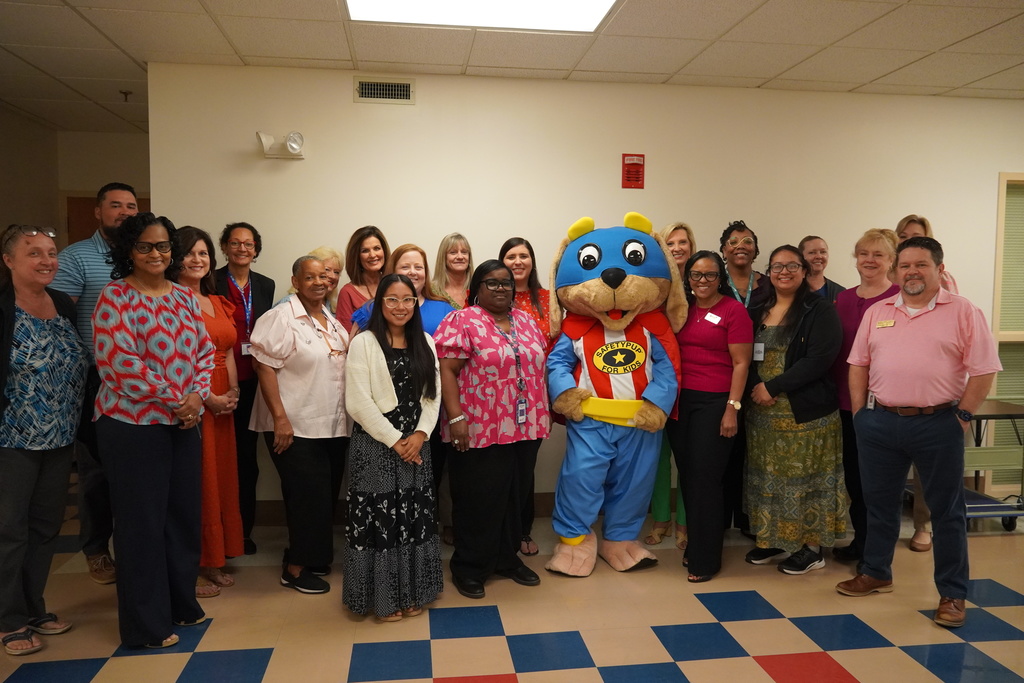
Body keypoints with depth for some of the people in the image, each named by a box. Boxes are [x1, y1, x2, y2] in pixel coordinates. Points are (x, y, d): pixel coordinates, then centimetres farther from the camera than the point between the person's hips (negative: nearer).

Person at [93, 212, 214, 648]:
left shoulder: (185, 297, 10)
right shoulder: (115, 297, -8)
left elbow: (205, 351, 10)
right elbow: (119, 363, -17)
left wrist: (197, 396, -7)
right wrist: (174, 399, -14)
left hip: (184, 423, 6)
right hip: (133, 425, -6)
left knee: (183, 515, 12)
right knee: (142, 522, 4)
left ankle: (181, 603, 30)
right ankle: (146, 624, 18)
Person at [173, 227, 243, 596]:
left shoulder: (218, 302, 16)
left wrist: (233, 392, 0)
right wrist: (207, 397, -16)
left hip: (222, 404, 8)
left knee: (221, 479, 12)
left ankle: (213, 563, 24)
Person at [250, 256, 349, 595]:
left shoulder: (332, 321, 13)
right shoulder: (281, 318, -10)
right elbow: (264, 367, -16)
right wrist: (280, 418, -20)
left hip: (333, 426, 7)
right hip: (296, 427, -7)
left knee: (326, 495, 14)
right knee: (309, 496, -3)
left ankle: (312, 556, 31)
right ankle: (297, 567, 14)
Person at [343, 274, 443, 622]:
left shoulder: (425, 343, 9)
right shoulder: (363, 343, -7)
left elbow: (433, 394, 7)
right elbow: (358, 403, -13)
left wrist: (419, 435, -8)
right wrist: (394, 440, -13)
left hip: (416, 445, 5)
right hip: (375, 446, -5)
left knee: (415, 520, 10)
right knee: (379, 521, 2)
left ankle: (411, 594, 25)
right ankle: (383, 598, 17)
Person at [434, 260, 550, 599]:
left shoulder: (526, 322, 12)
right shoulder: (462, 321, -7)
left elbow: (538, 367, 18)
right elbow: (446, 371, -13)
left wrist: (546, 412, 17)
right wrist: (456, 418, -20)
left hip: (524, 428, 6)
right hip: (480, 430, -6)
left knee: (512, 496, 16)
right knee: (477, 500, 4)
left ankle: (507, 558, 32)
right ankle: (469, 567, 19)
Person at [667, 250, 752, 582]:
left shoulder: (733, 310, -4)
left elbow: (741, 363, -7)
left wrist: (732, 408, -12)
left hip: (714, 402, -5)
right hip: (680, 400, 5)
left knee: (706, 479, -2)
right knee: (687, 477, 10)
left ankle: (705, 559, 11)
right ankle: (693, 546, 25)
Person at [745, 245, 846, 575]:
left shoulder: (820, 311, -6)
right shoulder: (758, 313, 11)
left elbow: (819, 359, -17)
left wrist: (773, 387, -18)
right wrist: (756, 390, -10)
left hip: (806, 411, -5)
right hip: (763, 412, 6)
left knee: (806, 478, 2)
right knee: (768, 479, 11)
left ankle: (812, 547, 16)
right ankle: (774, 540, 26)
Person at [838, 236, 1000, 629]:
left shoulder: (963, 312, -2)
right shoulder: (877, 312, 9)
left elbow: (983, 370, -5)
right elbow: (858, 364, 11)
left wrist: (963, 416, -8)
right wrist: (859, 412, 5)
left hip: (938, 425, -4)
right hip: (879, 422, 4)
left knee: (947, 511, 6)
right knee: (879, 503, 15)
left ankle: (952, 595, 18)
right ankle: (875, 573, 32)